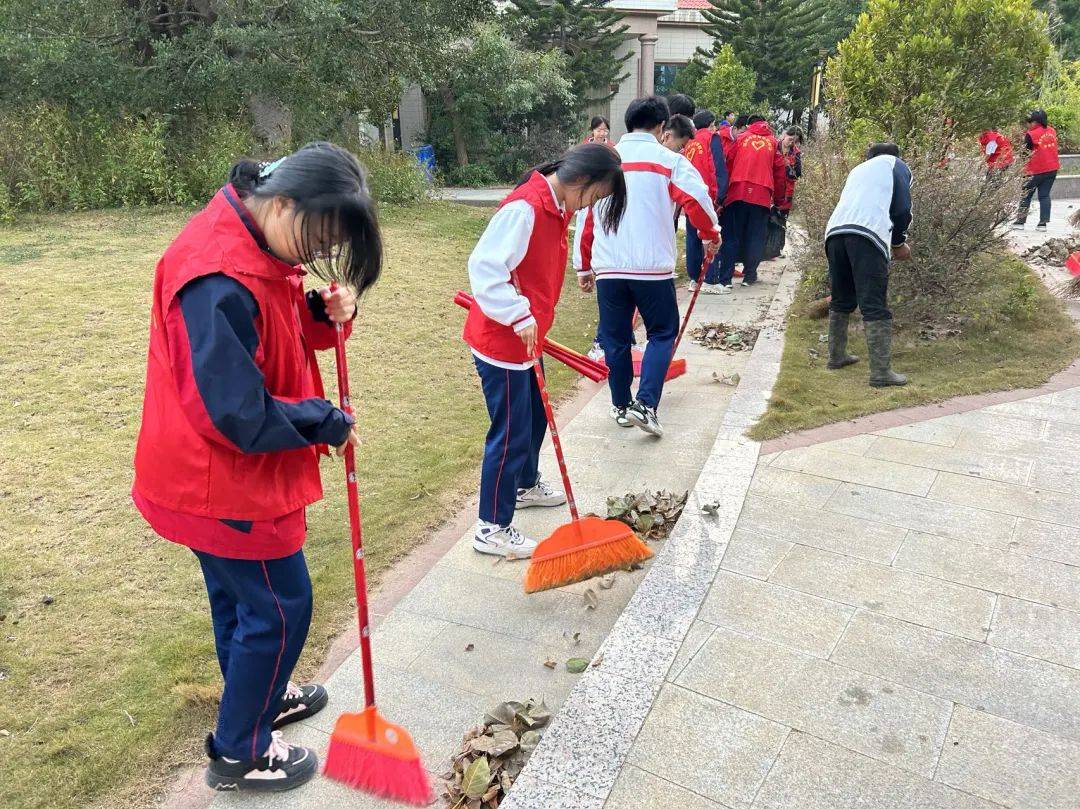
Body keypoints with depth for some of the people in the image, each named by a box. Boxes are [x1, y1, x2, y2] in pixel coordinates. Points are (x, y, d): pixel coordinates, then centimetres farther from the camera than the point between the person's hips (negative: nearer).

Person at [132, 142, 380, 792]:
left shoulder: (257, 247, 1)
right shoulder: (219, 280, -31)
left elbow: (282, 334, 13)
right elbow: (240, 418, -30)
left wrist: (329, 315, -8)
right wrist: (330, 425, -17)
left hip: (228, 473, 10)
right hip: (222, 483, -10)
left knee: (240, 597, 26)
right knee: (279, 609, 6)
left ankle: (258, 696, 49)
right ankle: (240, 753, 27)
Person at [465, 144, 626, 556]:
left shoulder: (555, 206, 8)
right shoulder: (524, 208, -23)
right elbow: (484, 265, -31)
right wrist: (520, 316, -32)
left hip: (525, 336, 10)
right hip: (500, 341, -10)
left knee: (535, 417, 25)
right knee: (510, 433, -1)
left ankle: (525, 485, 48)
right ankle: (492, 528, 13)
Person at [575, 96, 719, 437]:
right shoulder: (669, 160, 1)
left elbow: (585, 218, 13)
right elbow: (697, 199, -13)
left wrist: (583, 267, 21)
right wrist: (711, 233, 5)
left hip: (607, 268, 3)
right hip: (652, 267, -3)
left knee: (615, 339, 14)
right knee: (662, 333, 11)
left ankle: (621, 406, 24)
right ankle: (645, 404, -2)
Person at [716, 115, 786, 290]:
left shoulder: (742, 138, 12)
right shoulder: (773, 142, 15)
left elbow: (728, 162, 5)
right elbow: (780, 171, 14)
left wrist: (725, 190, 11)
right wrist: (777, 198, 22)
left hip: (738, 192, 0)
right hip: (762, 194, 0)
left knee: (732, 236, 2)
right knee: (755, 238, 10)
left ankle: (725, 278, -6)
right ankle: (749, 275, 11)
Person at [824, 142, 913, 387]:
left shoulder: (858, 169, 38)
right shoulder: (895, 164, 21)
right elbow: (902, 208, 8)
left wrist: (894, 242, 37)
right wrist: (899, 243, 23)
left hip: (835, 231, 6)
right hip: (867, 235, -6)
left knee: (841, 301, 20)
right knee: (875, 306, -8)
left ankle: (837, 356, 28)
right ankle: (881, 372, -12)